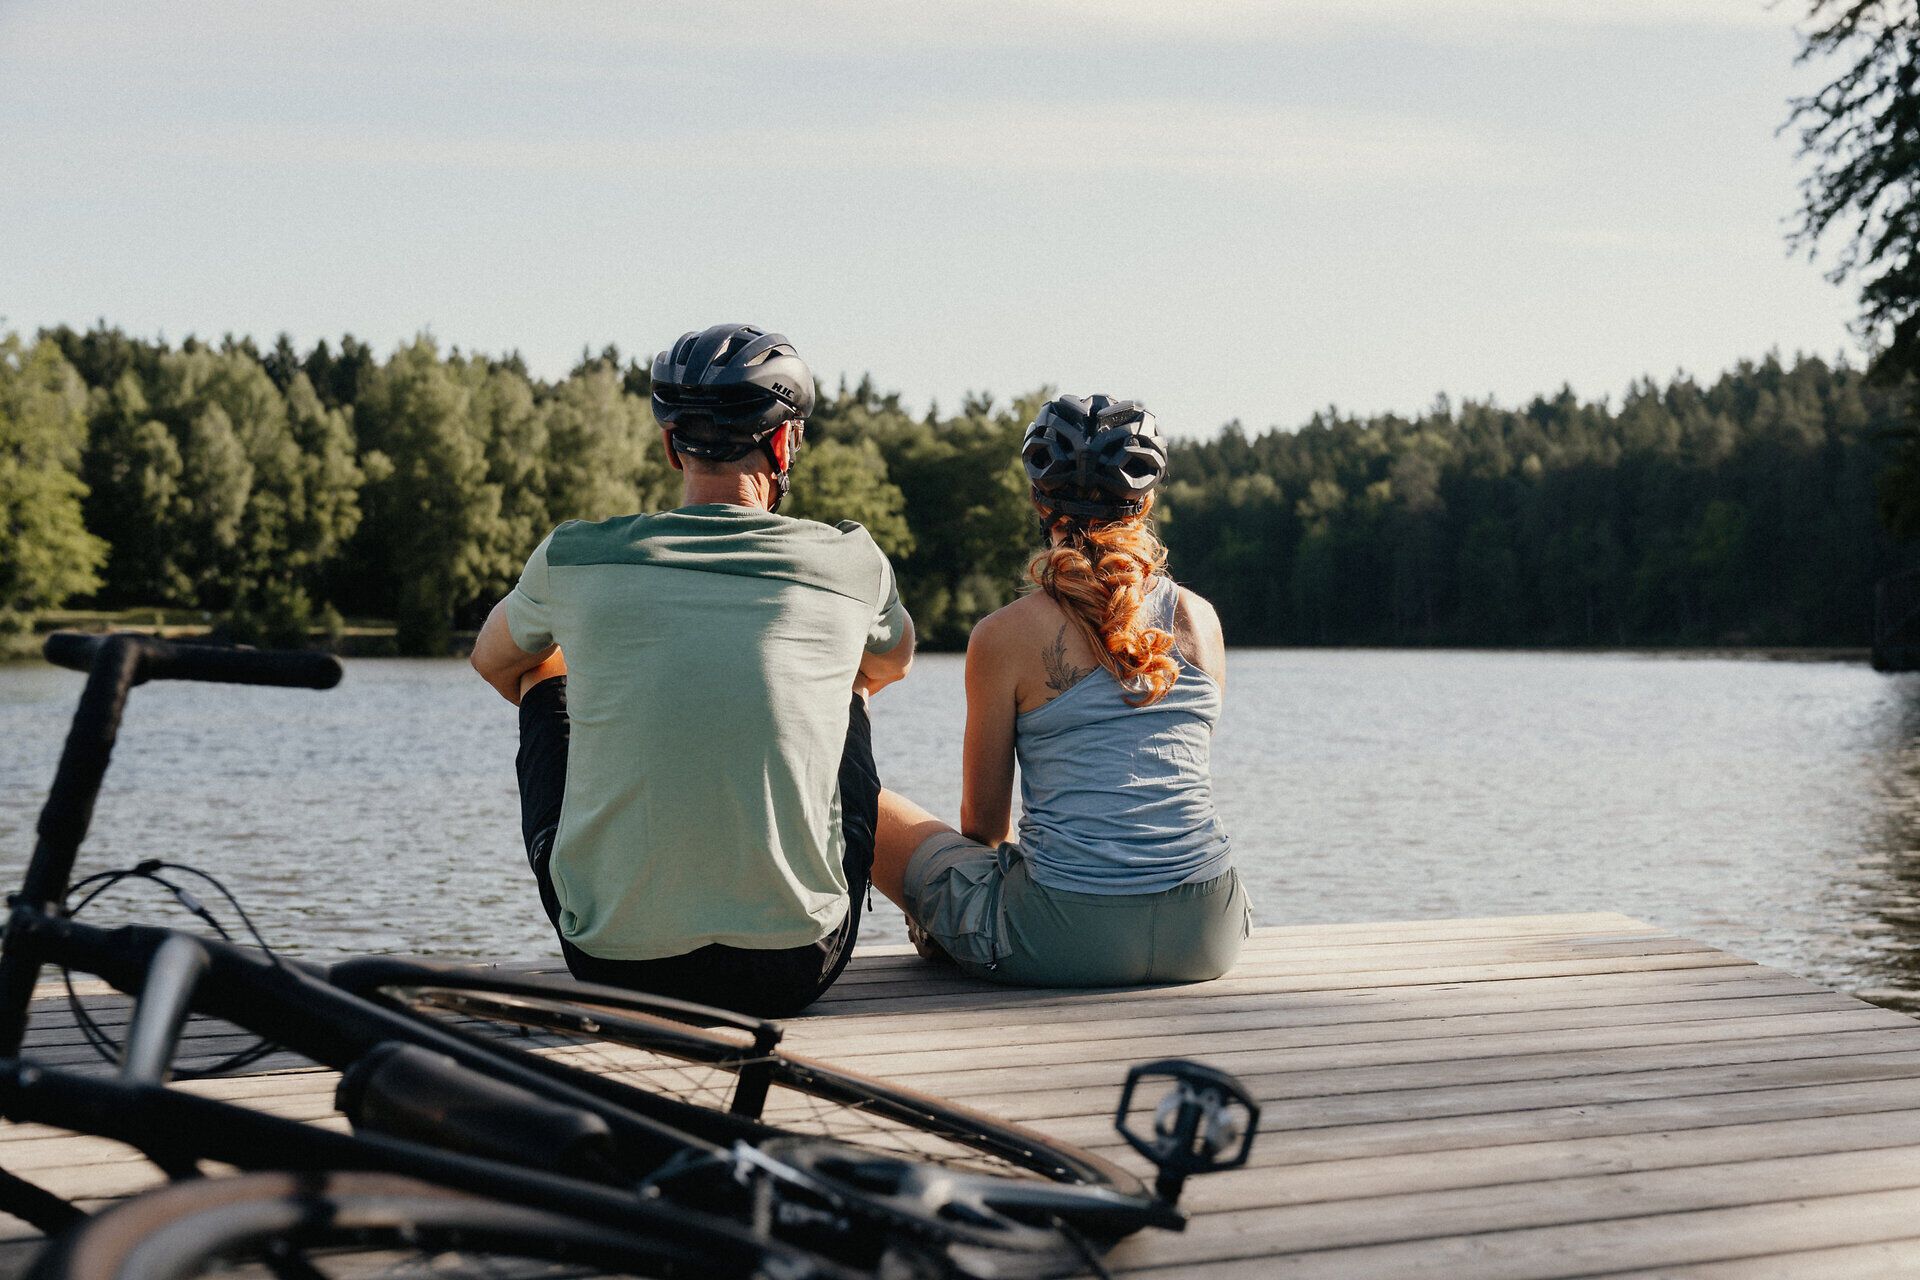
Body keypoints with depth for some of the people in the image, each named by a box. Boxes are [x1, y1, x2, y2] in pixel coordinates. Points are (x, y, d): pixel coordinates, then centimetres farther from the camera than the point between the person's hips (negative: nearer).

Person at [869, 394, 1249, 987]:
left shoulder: (1003, 637, -4)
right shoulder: (1199, 618, 7)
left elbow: (984, 822, 5)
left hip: (1066, 940, -4)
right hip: (1206, 939, 4)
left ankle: (947, 942, 36)